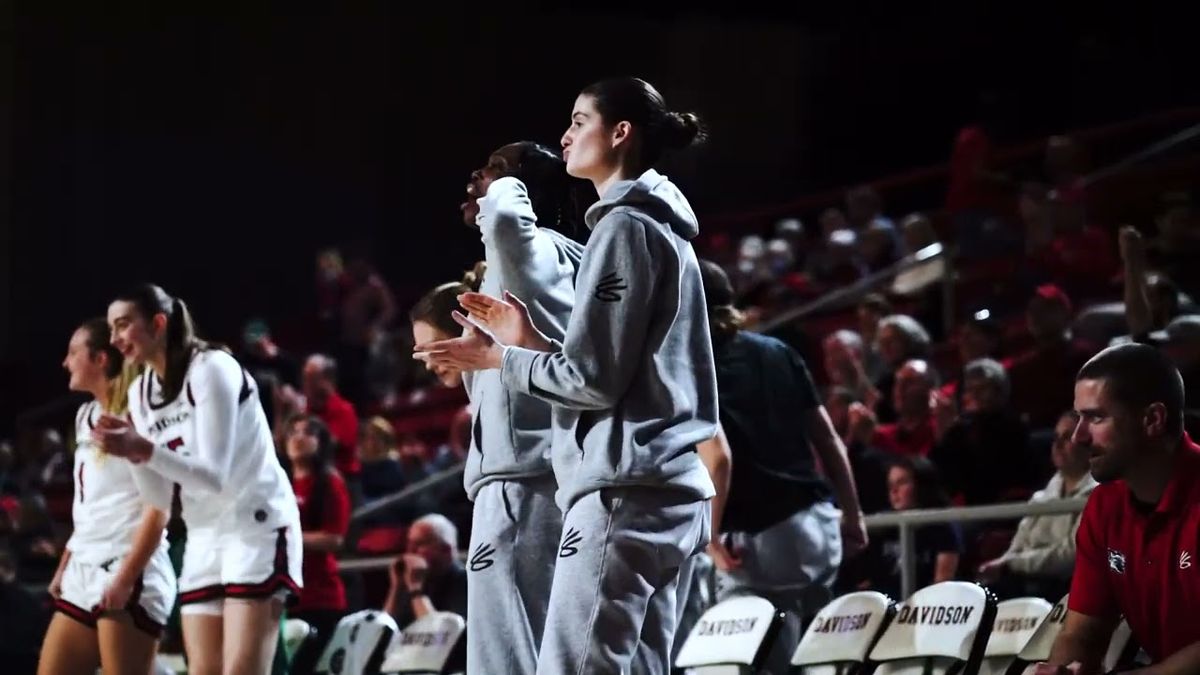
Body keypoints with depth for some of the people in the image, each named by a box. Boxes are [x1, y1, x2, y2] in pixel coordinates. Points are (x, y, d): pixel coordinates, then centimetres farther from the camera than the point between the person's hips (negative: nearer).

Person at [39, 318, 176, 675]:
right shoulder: (86, 416, 17)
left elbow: (158, 508, -14)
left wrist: (126, 577, -20)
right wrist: (64, 567, 19)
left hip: (130, 573, -9)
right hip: (83, 571, 9)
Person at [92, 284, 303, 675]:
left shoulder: (211, 369, -14)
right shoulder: (140, 392, 7)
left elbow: (215, 476, -21)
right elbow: (160, 498, 7)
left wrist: (145, 450, -32)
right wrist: (133, 453, -12)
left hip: (257, 528, -8)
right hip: (204, 537, 8)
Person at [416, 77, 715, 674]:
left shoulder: (625, 226, -7)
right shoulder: (664, 228, 22)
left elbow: (594, 378, -12)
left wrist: (499, 359, 0)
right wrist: (531, 342, 17)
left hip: (624, 491, -10)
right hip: (671, 491, 10)